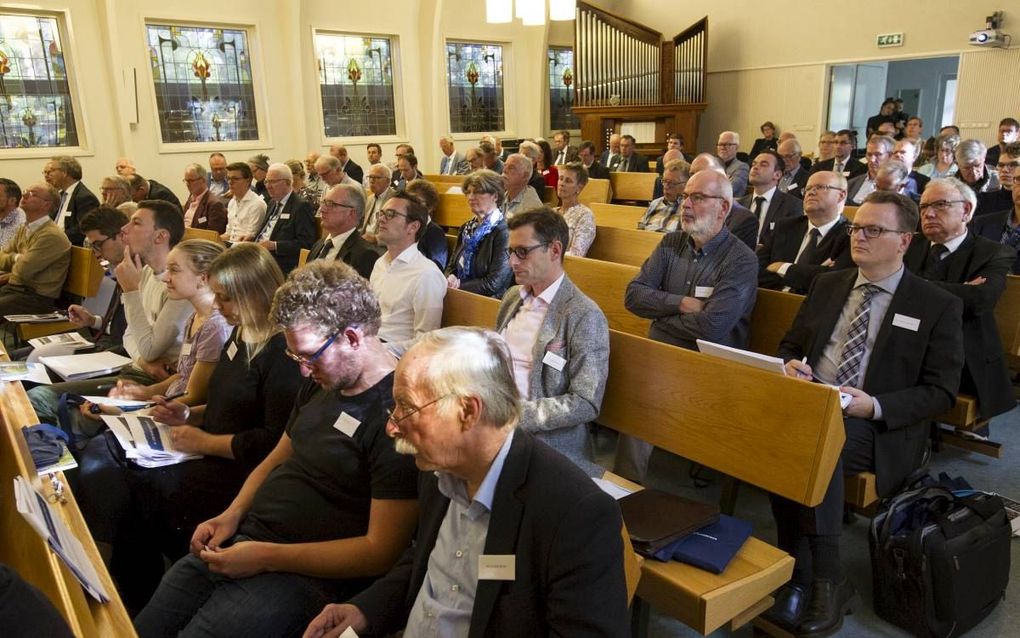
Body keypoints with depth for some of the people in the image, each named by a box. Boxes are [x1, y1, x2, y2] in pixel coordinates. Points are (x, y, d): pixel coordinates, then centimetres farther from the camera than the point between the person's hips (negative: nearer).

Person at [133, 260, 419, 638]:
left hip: (304, 575, -8)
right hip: (241, 539, 8)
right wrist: (232, 516, 1)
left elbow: (381, 551, -22)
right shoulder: (321, 382, 7)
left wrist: (266, 557, -20)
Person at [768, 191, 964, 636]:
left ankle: (823, 580, -24)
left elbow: (941, 393, -1)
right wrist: (791, 364, -5)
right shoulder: (827, 285, 16)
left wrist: (874, 406, -18)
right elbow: (790, 344, 21)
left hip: (880, 428, -3)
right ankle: (801, 580, -21)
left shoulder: (937, 305, 3)